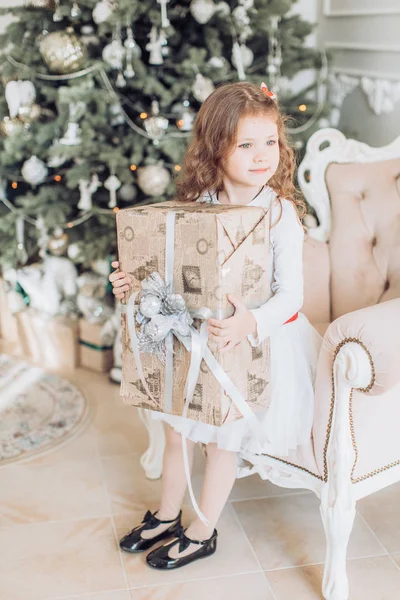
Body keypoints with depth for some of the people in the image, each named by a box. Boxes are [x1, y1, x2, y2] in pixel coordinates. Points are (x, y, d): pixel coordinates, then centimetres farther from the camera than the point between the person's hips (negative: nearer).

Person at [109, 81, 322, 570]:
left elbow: (291, 294, -23)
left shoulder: (281, 212, -20)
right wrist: (134, 283, -16)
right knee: (178, 427, 13)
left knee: (224, 436, 4)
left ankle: (202, 534, 26)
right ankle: (167, 516, 37)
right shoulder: (198, 203, -8)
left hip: (262, 336, -4)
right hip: (200, 332, 5)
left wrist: (252, 324, -41)